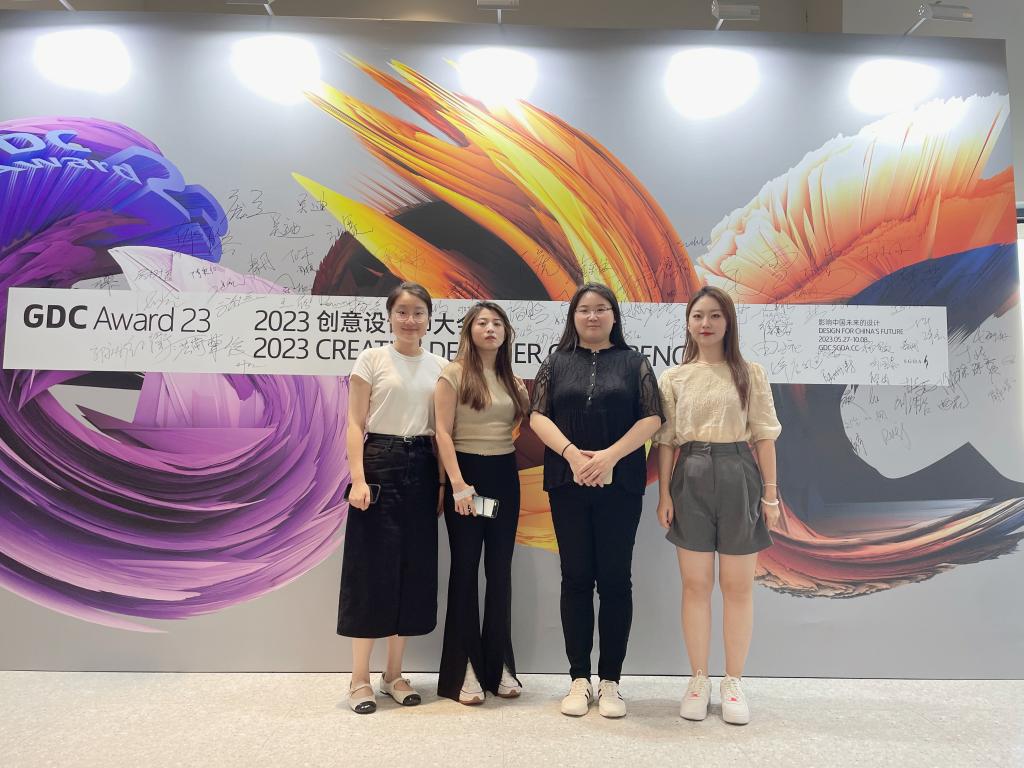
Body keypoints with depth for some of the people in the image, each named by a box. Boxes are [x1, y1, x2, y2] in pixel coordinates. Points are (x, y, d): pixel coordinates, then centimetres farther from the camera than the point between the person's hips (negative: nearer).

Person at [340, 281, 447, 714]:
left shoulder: (440, 367, 11)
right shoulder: (371, 359, 0)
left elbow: (442, 429, 12)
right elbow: (355, 424, -4)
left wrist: (443, 481, 5)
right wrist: (358, 479, -15)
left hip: (422, 469, 4)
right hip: (380, 464, -4)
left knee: (414, 570, 7)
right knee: (372, 570, -2)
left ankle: (394, 675, 21)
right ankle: (360, 679, 12)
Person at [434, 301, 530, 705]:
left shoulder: (513, 380, 12)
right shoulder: (453, 374, -3)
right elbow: (443, 432, -10)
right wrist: (457, 484, -16)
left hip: (504, 476, 5)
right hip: (467, 473, -5)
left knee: (500, 570, 9)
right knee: (465, 569, 1)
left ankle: (499, 665, 20)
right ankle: (463, 669, 12)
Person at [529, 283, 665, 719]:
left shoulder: (633, 363, 6)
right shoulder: (556, 363, 10)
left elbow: (651, 418, -2)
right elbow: (538, 416, 1)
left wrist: (610, 455, -14)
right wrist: (572, 453, -14)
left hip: (620, 485, -1)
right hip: (568, 484, 1)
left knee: (615, 578, 3)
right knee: (575, 578, 6)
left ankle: (610, 681, 15)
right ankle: (579, 679, 17)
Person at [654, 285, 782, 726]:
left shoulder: (750, 374, 4)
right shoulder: (674, 378, 6)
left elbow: (764, 435, 3)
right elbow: (666, 440, 5)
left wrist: (770, 492, -3)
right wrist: (664, 494, -1)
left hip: (739, 477, -1)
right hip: (690, 478, 1)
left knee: (737, 586, 6)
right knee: (695, 585, 7)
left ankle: (733, 683, 19)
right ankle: (698, 681, 19)